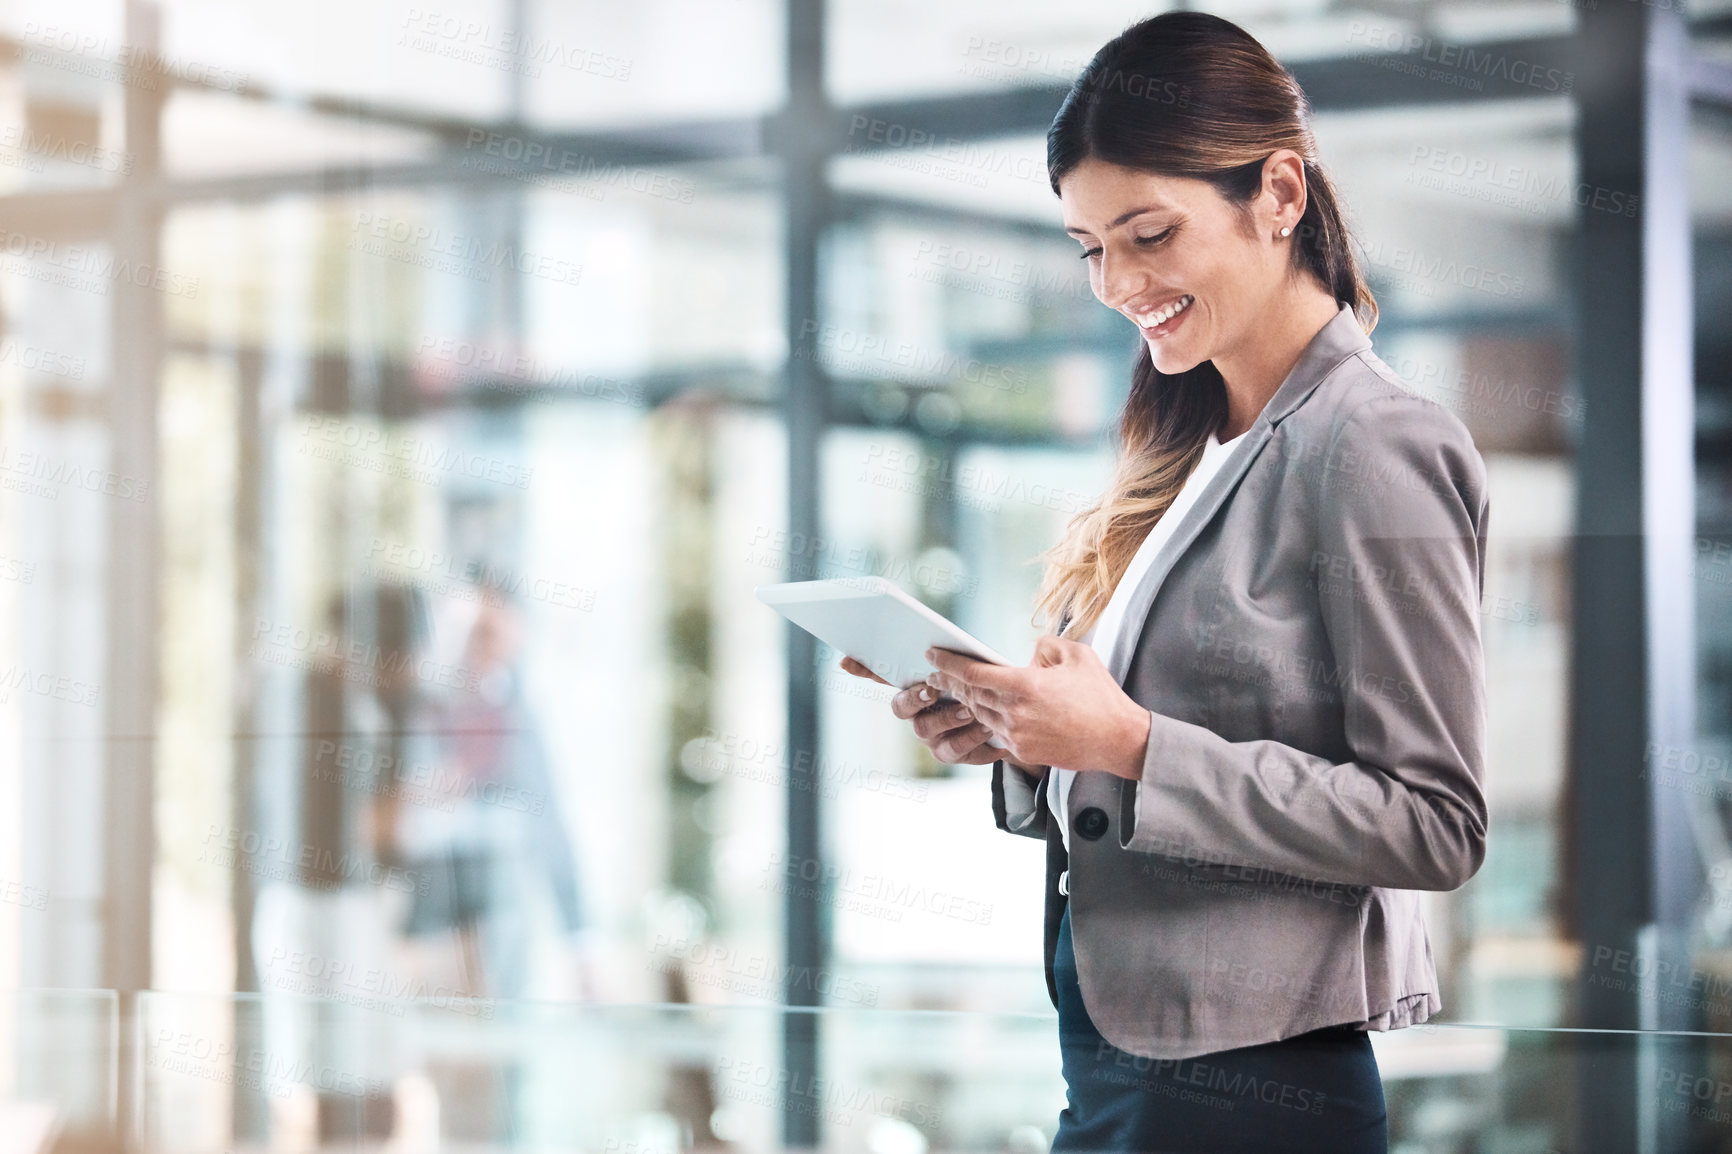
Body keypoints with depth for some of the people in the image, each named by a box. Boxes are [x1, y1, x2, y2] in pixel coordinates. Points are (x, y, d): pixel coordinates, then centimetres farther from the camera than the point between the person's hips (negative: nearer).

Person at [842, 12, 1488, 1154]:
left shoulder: (1375, 447, -11)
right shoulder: (1193, 459, 13)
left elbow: (1436, 823, -16)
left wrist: (1132, 745, -19)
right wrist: (1024, 738, -2)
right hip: (1110, 1049, 8)